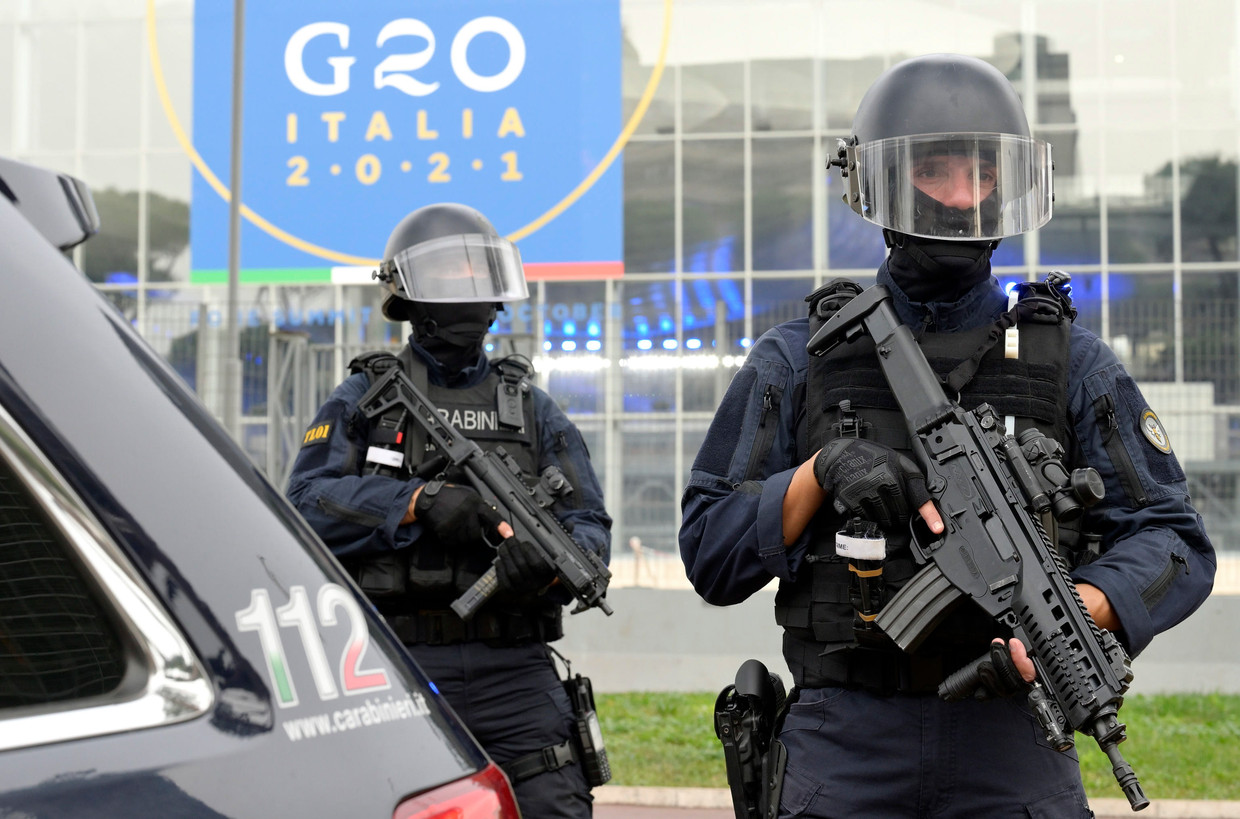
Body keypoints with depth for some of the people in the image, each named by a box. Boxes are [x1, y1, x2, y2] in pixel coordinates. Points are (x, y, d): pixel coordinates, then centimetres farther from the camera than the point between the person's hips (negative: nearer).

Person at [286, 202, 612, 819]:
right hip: (396, 670, -1)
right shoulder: (364, 399, 9)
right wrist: (418, 503, -19)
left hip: (512, 671, 2)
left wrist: (546, 557, -16)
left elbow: (591, 527, 8)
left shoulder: (533, 409, 16)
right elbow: (308, 502, -5)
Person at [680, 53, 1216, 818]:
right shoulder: (800, 361, 6)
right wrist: (824, 469, -12)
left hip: (1015, 753, 0)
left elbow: (1173, 539, 2)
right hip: (844, 753, 0)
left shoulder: (1070, 361, 7)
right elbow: (709, 552, 4)